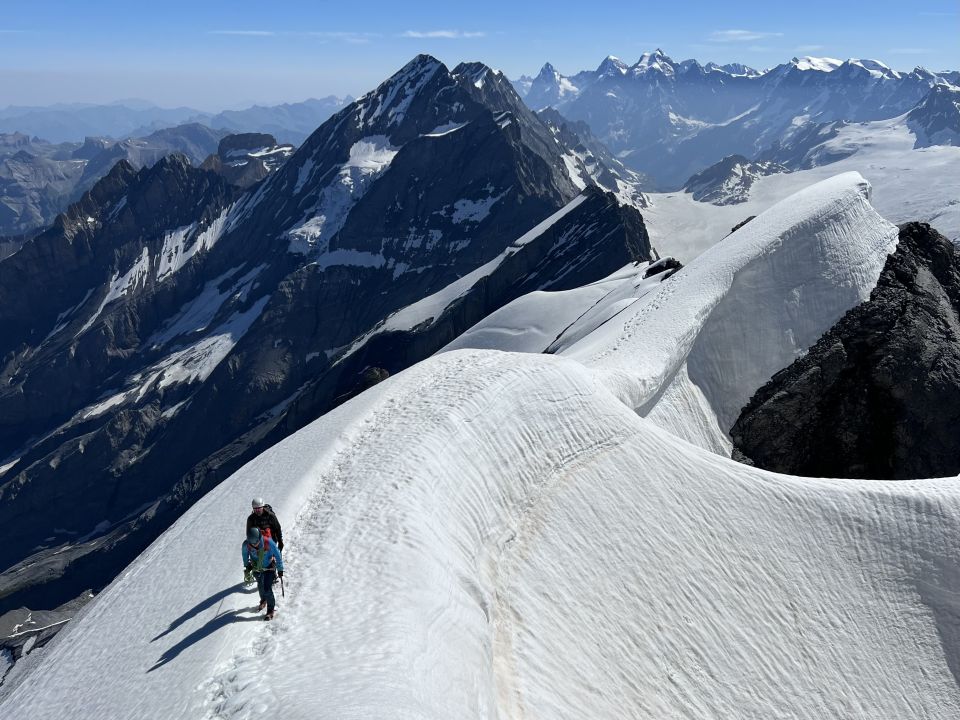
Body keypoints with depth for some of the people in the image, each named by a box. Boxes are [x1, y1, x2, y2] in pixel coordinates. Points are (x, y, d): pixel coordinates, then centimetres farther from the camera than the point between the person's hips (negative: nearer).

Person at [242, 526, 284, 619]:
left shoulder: (268, 543, -33)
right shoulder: (246, 545, -27)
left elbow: (277, 555, -17)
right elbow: (245, 554, -1)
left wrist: (280, 569, -9)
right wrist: (247, 565, 9)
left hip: (269, 568, -3)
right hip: (256, 569, 3)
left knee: (267, 588, -10)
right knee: (260, 586, 24)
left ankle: (271, 610, 9)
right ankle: (263, 600, 53)